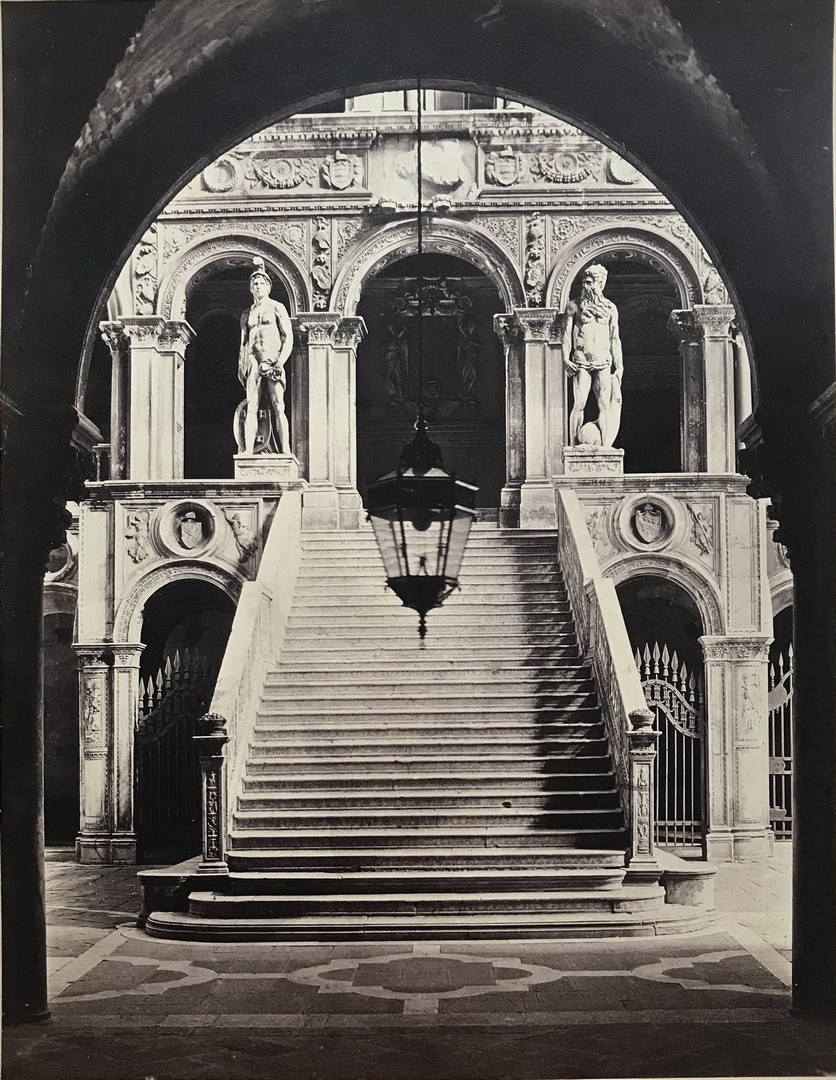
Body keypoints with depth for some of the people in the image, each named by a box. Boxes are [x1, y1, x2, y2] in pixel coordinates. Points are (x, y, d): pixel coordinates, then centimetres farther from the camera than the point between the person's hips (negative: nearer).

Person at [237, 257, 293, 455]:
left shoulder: (277, 308, 7)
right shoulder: (246, 315, 20)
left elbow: (288, 338, 1)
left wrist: (280, 362, -11)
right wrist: (241, 369, 11)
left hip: (273, 362, -4)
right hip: (253, 364, 4)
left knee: (278, 407, -11)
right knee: (251, 409, -4)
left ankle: (285, 451, -16)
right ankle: (248, 451, -8)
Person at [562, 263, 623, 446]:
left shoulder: (610, 308, 13)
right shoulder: (574, 305, 7)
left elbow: (614, 338, 13)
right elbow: (567, 332, 4)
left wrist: (619, 366, 8)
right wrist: (566, 358, -8)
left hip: (603, 361, 2)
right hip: (581, 360, -2)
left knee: (605, 405, -4)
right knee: (579, 404, -7)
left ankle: (605, 448, -3)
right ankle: (573, 447, -4)